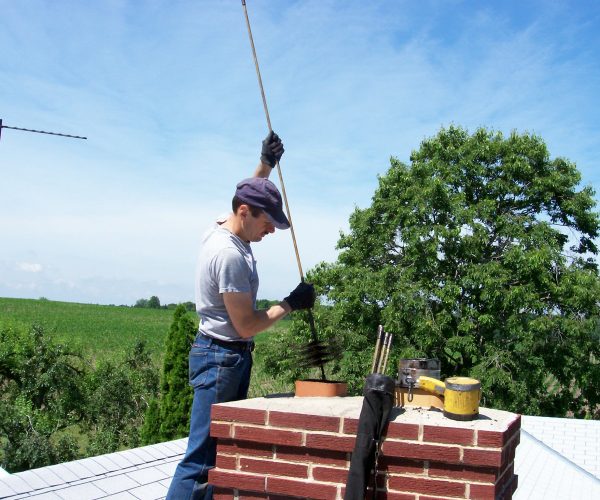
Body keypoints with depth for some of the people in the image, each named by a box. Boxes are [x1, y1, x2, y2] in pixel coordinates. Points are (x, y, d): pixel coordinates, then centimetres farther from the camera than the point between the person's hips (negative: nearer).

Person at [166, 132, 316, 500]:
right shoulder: (231, 256, -22)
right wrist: (291, 304, -8)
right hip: (223, 359, -11)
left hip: (225, 356, 11)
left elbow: (250, 194, 30)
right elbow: (246, 325, -19)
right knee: (202, 461, -8)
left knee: (222, 453, 14)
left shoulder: (223, 230, 7)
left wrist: (267, 163, 18)